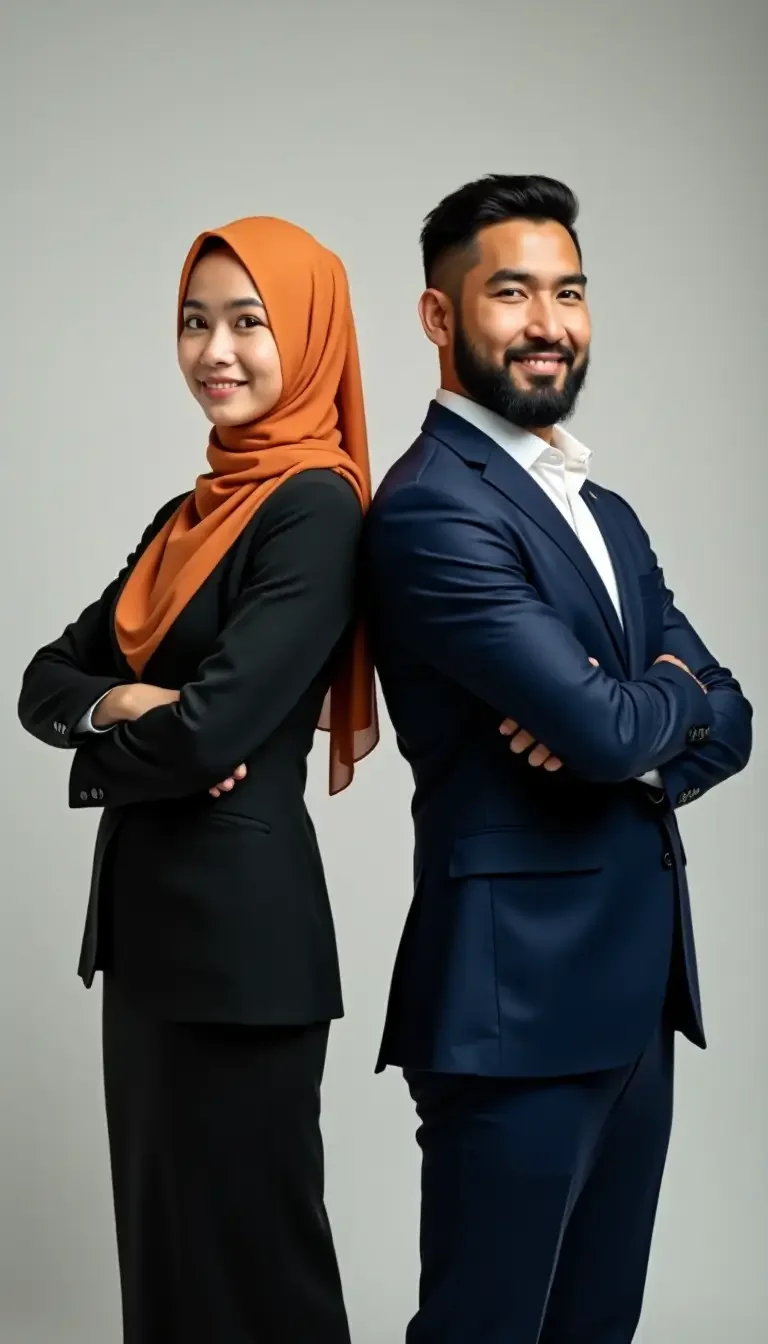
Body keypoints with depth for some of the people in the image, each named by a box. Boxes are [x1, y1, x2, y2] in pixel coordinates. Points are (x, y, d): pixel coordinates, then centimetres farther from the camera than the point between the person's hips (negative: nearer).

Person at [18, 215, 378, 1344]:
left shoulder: (315, 507, -14)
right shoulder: (192, 512, 13)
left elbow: (213, 731, -23)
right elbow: (48, 681, 8)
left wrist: (104, 754, -3)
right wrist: (119, 704, -14)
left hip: (241, 919, -8)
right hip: (145, 913, 8)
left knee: (244, 1242, 4)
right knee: (158, 1226, 17)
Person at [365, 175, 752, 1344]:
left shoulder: (608, 515, 16)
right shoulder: (431, 508, -13)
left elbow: (725, 722, 11)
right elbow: (601, 725, -22)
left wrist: (625, 735, -11)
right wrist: (669, 696, 1)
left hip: (638, 992, 8)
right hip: (520, 998, -8)